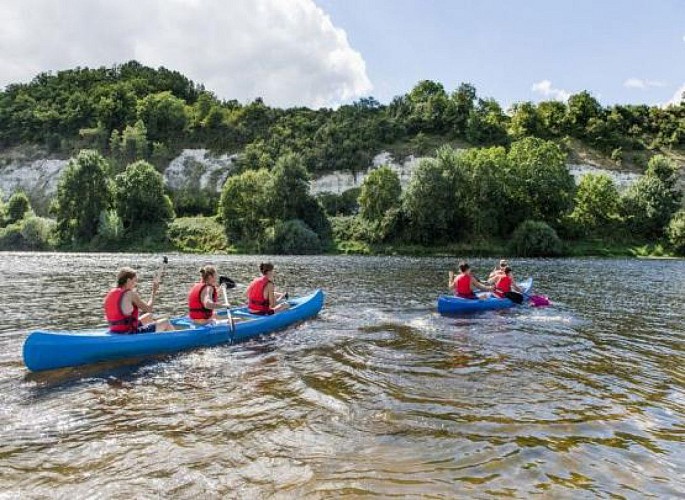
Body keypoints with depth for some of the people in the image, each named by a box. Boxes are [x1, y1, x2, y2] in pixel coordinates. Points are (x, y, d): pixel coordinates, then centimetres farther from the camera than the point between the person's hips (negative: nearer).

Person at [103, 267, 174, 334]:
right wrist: (154, 291, 3)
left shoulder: (111, 293, 5)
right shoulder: (130, 294, -17)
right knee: (166, 323, 3)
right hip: (129, 334, -9)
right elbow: (148, 309, -9)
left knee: (149, 316, 30)